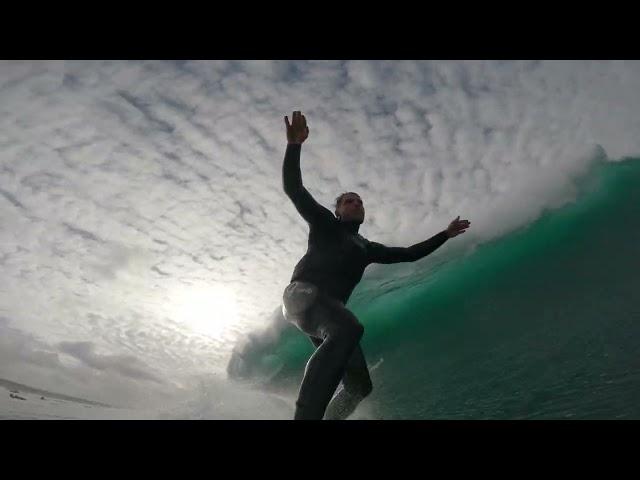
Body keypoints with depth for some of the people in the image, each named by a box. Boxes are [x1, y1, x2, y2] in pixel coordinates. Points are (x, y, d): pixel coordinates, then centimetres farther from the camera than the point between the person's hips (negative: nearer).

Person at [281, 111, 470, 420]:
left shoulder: (367, 249, 28)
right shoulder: (324, 224, 13)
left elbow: (409, 254, 32)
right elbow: (293, 188, 2)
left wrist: (445, 235, 33)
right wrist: (294, 145, -9)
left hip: (330, 309, 7)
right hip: (302, 293, -7)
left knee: (359, 385, 1)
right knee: (349, 329, -39)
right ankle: (305, 414, -47)